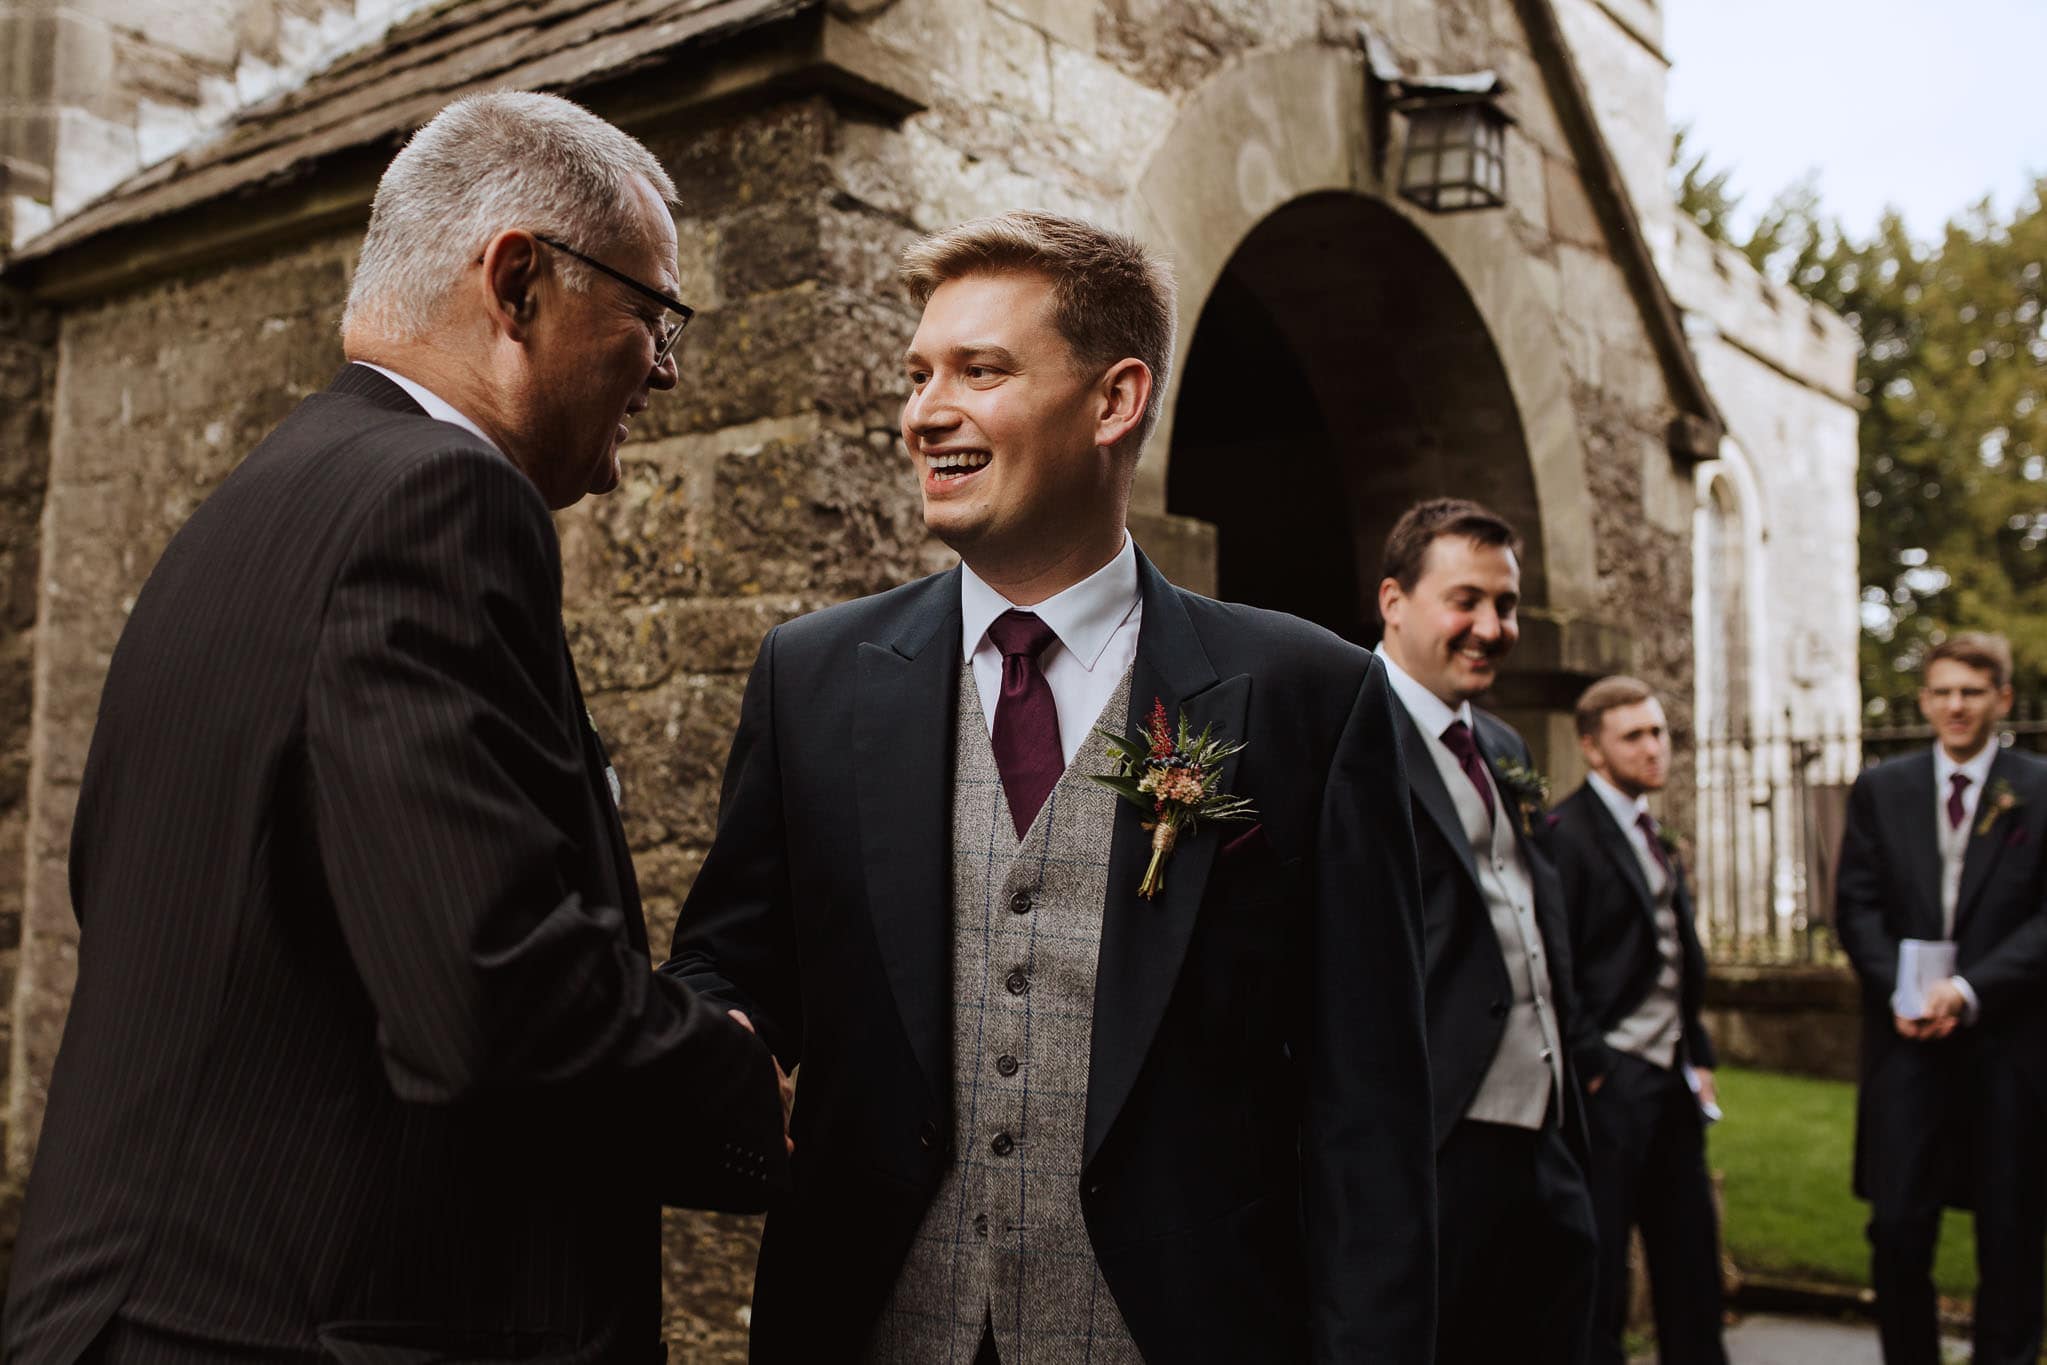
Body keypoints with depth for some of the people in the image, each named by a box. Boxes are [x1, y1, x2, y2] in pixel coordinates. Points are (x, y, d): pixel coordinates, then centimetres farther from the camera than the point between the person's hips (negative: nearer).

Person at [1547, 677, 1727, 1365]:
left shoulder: (1653, 834, 14)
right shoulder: (1566, 834, -13)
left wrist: (1698, 1052, 13)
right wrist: (1590, 1067, -16)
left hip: (1670, 1075, 8)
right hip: (1613, 1080, -8)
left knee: (1690, 1250, 14)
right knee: (1601, 1255, 2)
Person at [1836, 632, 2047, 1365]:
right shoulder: (1880, 790, 9)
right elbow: (1856, 905, 5)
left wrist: (1971, 990, -15)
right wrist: (1899, 991, -10)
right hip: (1907, 1037, 1)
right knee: (1897, 1227, -2)